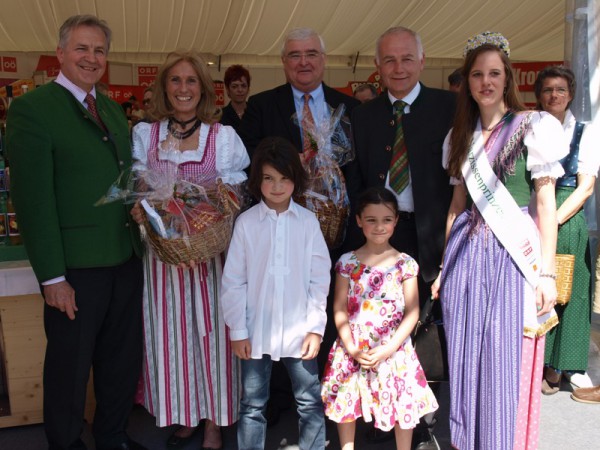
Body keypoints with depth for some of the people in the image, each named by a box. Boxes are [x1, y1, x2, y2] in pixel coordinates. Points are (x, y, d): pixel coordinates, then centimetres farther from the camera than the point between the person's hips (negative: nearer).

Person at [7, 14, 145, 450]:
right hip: (75, 267, -7)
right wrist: (52, 276, -16)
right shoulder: (31, 108, -9)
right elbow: (33, 198, -14)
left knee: (123, 357, 18)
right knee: (70, 365, 11)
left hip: (127, 259, 7)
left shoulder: (113, 109, 13)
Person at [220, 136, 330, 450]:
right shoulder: (246, 222, -4)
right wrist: (238, 331, -3)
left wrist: (315, 327, -3)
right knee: (253, 405, 12)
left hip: (298, 330, 0)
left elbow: (319, 278, -1)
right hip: (256, 331, 0)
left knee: (310, 402, 11)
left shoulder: (308, 221, -3)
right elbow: (233, 281, -2)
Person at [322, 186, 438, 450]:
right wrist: (352, 349, -12)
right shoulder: (347, 263, -2)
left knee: (403, 405, 8)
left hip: (394, 350, -1)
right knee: (346, 404, 13)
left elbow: (412, 312, -5)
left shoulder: (405, 264, -4)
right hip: (352, 351, 1)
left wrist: (388, 348, -14)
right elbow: (340, 309, -2)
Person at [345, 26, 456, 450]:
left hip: (428, 235, -2)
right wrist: (360, 231, -2)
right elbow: (356, 180, 8)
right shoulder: (364, 114, 10)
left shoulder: (449, 107, -1)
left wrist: (448, 235, -13)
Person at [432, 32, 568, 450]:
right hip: (468, 254, 4)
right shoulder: (461, 135, 13)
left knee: (508, 363, 0)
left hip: (514, 255, -4)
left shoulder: (533, 126, -2)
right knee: (467, 361, 9)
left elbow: (546, 203, -5)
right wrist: (445, 266, 12)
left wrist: (546, 272, -11)